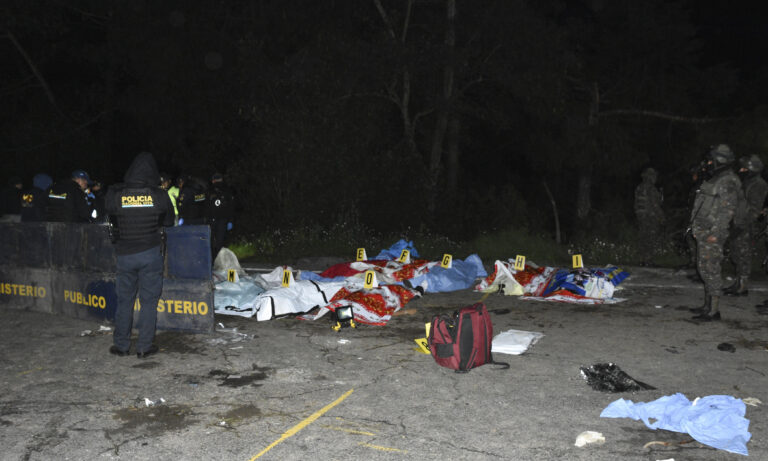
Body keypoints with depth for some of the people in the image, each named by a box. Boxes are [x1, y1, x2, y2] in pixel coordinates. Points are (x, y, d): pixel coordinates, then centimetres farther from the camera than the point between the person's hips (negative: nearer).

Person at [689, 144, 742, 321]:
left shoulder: (728, 182, -13)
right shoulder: (713, 180, 17)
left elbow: (728, 210, -19)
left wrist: (715, 233, -22)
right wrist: (697, 229, 20)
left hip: (712, 234, -10)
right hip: (703, 232, 10)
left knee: (711, 270, -8)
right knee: (704, 269, 15)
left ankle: (714, 310, -4)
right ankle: (708, 305, 24)